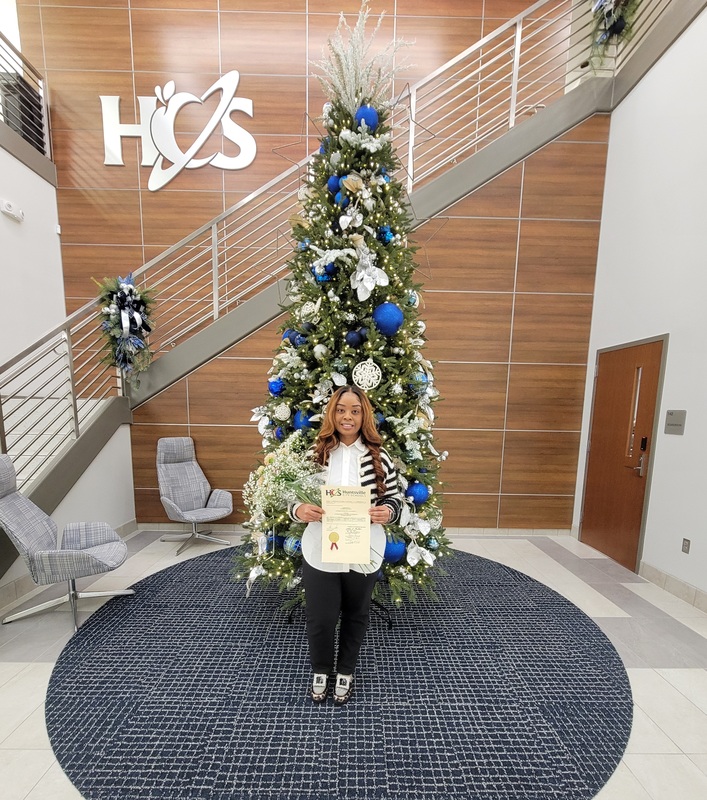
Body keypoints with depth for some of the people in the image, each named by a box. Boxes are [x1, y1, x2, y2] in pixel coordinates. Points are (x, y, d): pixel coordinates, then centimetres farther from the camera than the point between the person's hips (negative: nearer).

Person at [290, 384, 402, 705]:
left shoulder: (380, 457, -6)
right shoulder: (314, 453, -7)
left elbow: (395, 499, 2)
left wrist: (387, 512, -19)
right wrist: (299, 510, -21)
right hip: (320, 553, 0)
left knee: (356, 615, 21)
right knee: (320, 618, 14)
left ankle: (346, 671, 51)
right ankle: (320, 671, 48)